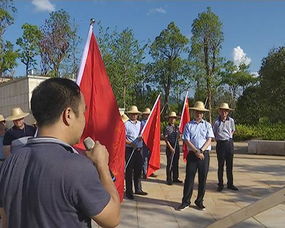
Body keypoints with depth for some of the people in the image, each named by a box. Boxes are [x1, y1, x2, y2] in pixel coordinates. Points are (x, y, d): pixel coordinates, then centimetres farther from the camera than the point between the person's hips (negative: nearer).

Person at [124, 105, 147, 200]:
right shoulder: (126, 124, -4)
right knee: (129, 171, 0)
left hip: (139, 149, 6)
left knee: (138, 170, 13)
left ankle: (138, 189, 25)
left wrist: (142, 137, -3)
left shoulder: (140, 123, 13)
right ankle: (128, 192, 8)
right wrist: (130, 143, -21)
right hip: (130, 149, -5)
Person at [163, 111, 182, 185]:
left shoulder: (176, 128, 12)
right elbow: (166, 139, -10)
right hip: (170, 147, -6)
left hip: (177, 147, 6)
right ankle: (169, 179, 6)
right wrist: (171, 148, -15)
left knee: (176, 163, 12)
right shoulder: (167, 128, -5)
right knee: (170, 164, -2)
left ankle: (175, 178, 22)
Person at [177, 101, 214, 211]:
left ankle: (199, 201, 18)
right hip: (192, 154, -1)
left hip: (204, 154, 1)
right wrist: (196, 151, -12)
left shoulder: (207, 125, 7)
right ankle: (186, 201, 10)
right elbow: (186, 140, -2)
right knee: (189, 178, 0)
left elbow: (209, 140, 0)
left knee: (203, 178, 5)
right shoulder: (188, 125, 5)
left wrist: (201, 151, -13)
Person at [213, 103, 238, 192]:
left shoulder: (231, 120, 2)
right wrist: (218, 139, 0)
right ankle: (220, 185, 13)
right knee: (220, 165, 3)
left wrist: (229, 137, 10)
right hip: (220, 144, -3)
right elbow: (213, 133, 4)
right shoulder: (216, 121, -7)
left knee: (229, 165, 9)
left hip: (229, 143, 3)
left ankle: (230, 184, 19)